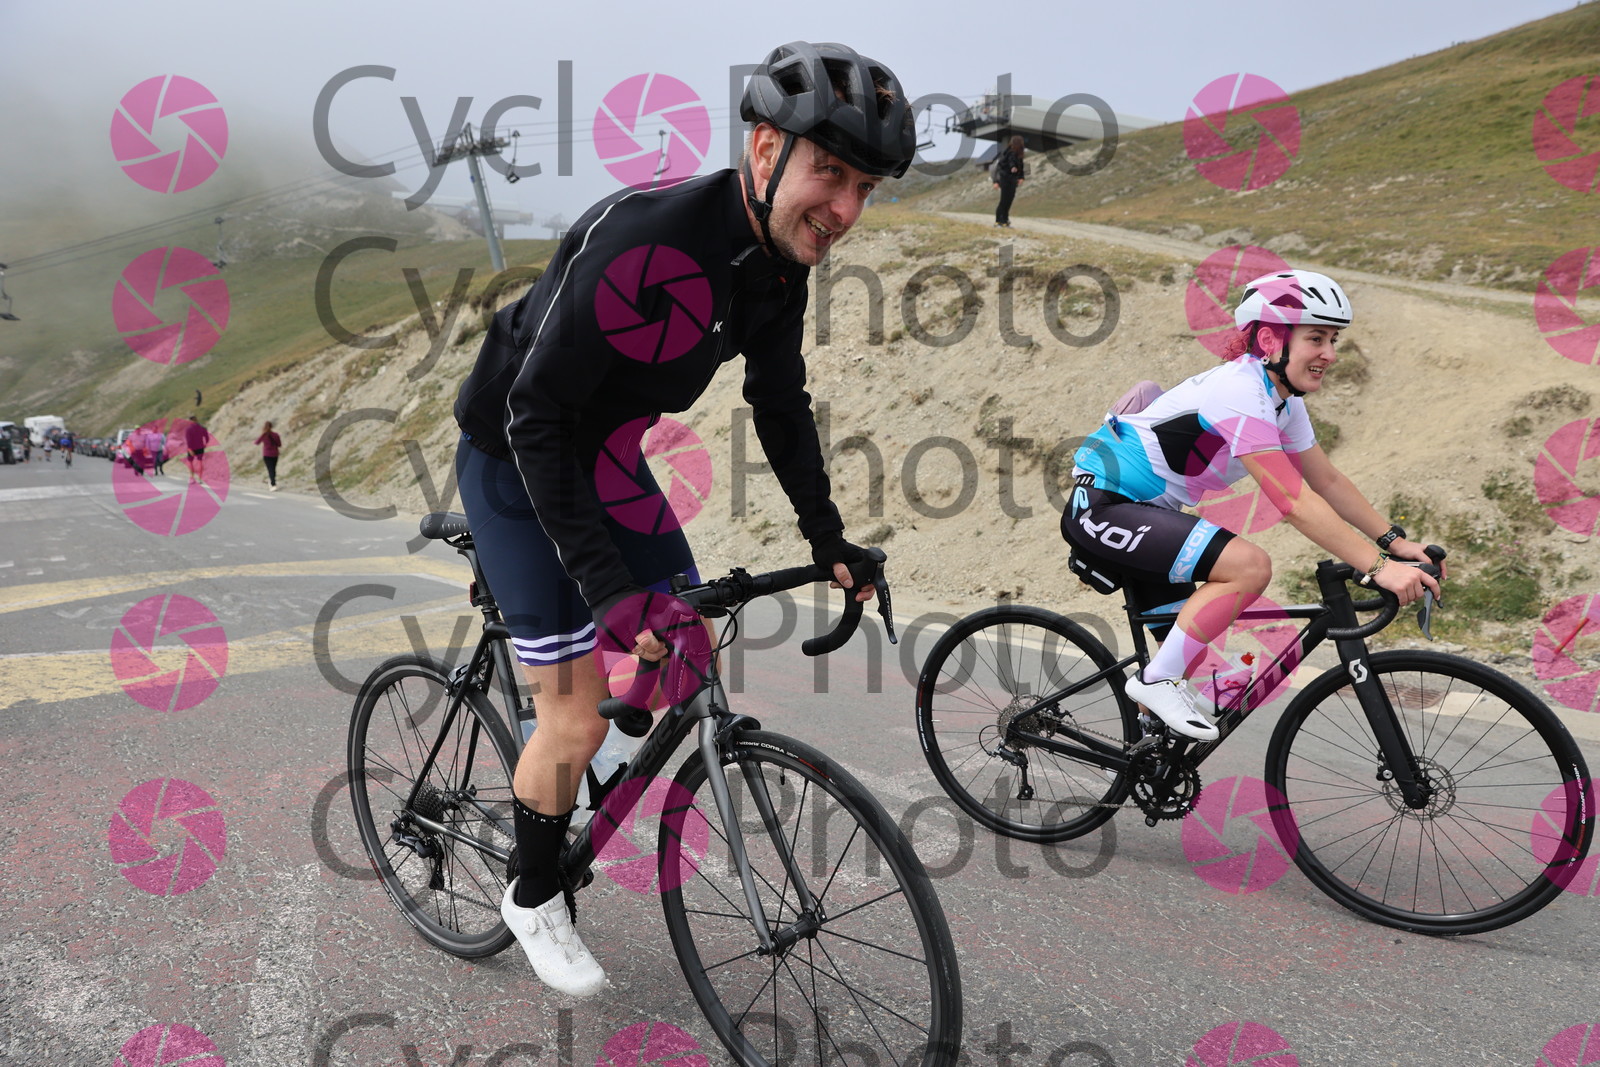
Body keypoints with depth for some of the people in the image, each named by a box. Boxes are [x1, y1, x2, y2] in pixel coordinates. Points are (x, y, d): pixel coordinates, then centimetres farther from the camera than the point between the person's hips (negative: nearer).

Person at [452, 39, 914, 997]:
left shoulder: (781, 260, -8)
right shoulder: (643, 239, -34)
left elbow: (781, 401, 6)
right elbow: (535, 418, -33)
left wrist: (828, 536, 2)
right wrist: (608, 588, -36)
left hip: (608, 459, 8)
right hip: (518, 463, -7)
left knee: (691, 662, 8)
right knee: (577, 720, -7)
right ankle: (535, 897, 21)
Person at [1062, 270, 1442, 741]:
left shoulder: (1283, 399, 5)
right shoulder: (1241, 392, -25)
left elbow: (1328, 481, 11)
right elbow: (1294, 502, -29)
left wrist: (1395, 541, 1)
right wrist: (1378, 568, -29)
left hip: (1147, 508, 10)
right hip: (1101, 507, -10)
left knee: (1188, 653, 15)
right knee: (1251, 565, -25)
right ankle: (1156, 680, -13)